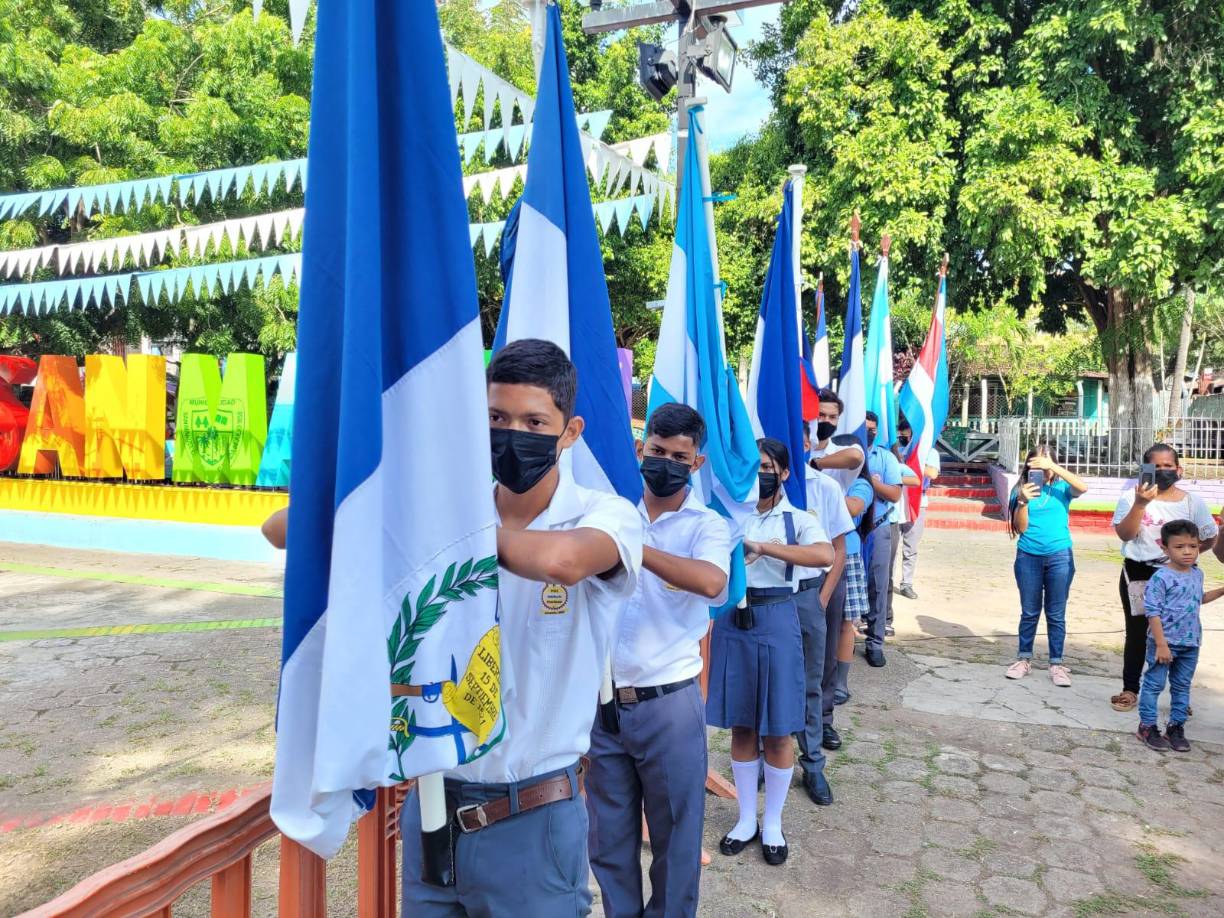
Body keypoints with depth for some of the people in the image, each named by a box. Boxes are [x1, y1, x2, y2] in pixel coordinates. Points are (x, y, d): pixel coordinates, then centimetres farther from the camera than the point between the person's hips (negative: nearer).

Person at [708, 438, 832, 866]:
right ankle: (746, 818, 28)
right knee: (740, 725, 11)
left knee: (777, 730, 6)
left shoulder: (798, 519, -3)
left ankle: (773, 824, 24)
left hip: (775, 620, -2)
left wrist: (763, 547, -26)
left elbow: (826, 555, -24)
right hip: (732, 619, 2)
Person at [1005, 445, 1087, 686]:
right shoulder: (1023, 489, 0)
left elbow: (1083, 488, -23)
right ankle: (1024, 659, 22)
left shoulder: (1061, 488, -1)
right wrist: (1023, 501, -20)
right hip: (1028, 556, 1)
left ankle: (1056, 663, 15)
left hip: (1060, 557, -1)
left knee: (1056, 613, 7)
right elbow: (1021, 528, -4)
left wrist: (1053, 467, -29)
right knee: (1029, 611, 10)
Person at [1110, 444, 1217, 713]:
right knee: (1136, 633, 10)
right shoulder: (1132, 497, -5)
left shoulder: (1192, 502, 0)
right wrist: (1141, 503, -28)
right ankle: (1130, 689, 20)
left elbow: (1209, 538, 8)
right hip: (1138, 575, -1)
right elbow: (1125, 534, -16)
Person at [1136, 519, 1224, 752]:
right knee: (1154, 684, 3)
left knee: (1182, 686, 15)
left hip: (1190, 644, 7)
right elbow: (1153, 612, -19)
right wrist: (1161, 644, -21)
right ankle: (1147, 726, 13)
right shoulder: (1161, 578, -19)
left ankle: (1176, 726, 27)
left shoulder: (1197, 574, 5)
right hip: (1165, 642, -7)